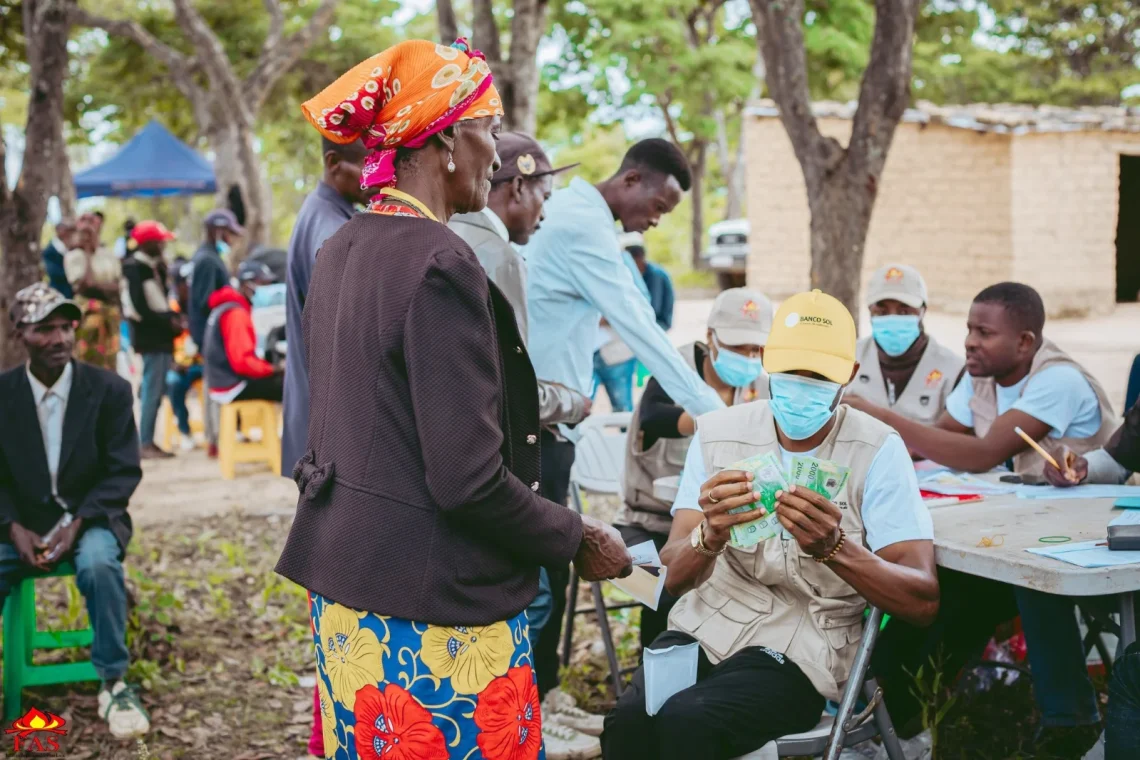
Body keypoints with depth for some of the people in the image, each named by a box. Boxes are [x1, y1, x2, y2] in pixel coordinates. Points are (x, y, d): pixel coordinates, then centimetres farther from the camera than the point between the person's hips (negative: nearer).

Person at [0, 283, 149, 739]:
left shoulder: (110, 390, -5)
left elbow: (124, 472, -6)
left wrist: (77, 522, -18)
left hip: (92, 518, -2)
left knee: (98, 564, -35)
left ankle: (113, 685, -19)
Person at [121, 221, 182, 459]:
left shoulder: (152, 265, 15)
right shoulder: (135, 268, -12)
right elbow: (140, 308, -18)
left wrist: (172, 318, 2)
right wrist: (168, 321, -13)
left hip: (159, 335, 9)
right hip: (150, 337, -9)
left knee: (155, 390, 10)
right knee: (152, 390, -8)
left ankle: (148, 440, 15)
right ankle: (146, 444, -4)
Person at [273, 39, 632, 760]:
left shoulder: (341, 252, 9)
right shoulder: (441, 262, -19)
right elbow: (469, 479, -22)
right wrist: (577, 539, -7)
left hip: (347, 590, 9)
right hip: (431, 612, -9)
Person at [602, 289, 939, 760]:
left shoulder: (877, 451, -7)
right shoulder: (718, 434, 1)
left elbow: (923, 601, -13)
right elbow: (675, 577, -8)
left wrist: (833, 548, -33)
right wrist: (710, 535, -33)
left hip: (798, 654, -3)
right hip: (703, 628, 3)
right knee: (629, 720, -28)